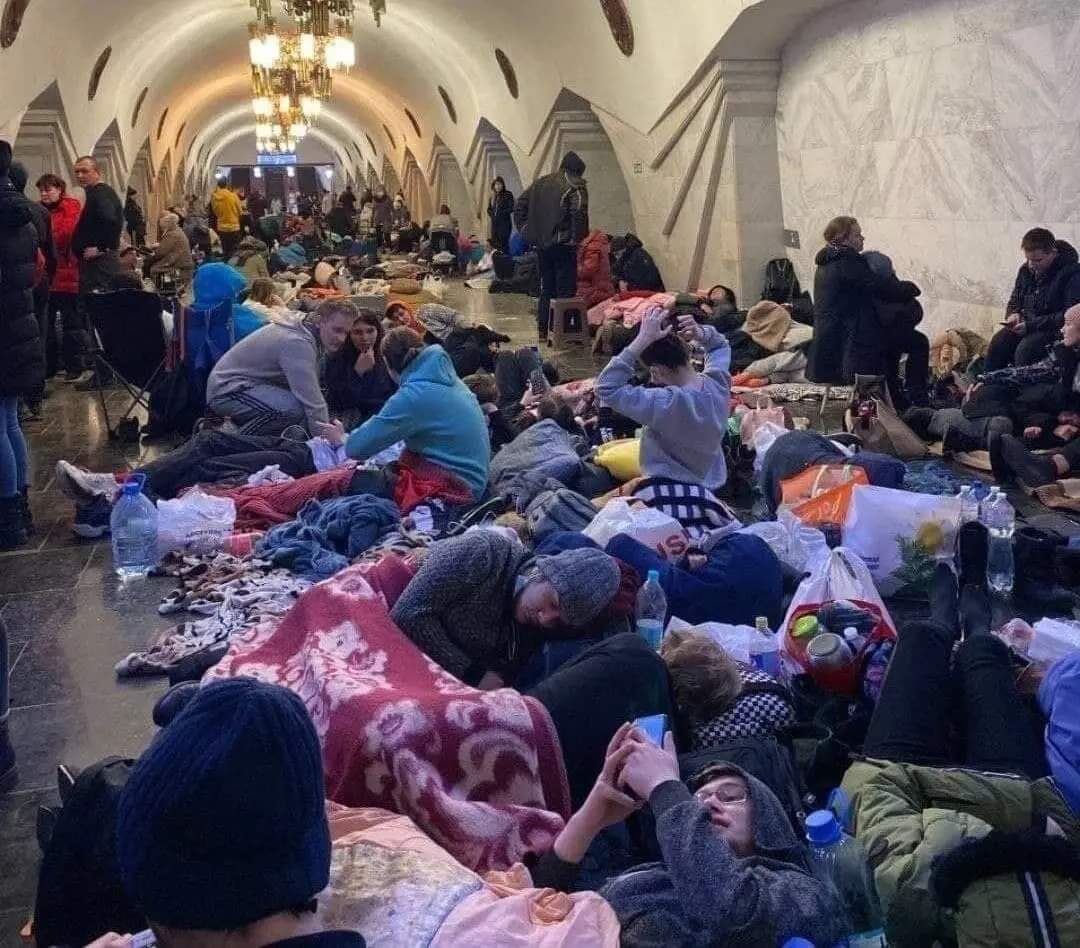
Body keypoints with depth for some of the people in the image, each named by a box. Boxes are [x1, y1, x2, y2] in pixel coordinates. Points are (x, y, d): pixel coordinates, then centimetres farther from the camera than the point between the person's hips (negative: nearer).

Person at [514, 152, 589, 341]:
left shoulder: (540, 182, 13)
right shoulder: (575, 187, -9)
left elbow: (520, 205, 12)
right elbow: (579, 213, -24)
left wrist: (524, 229, 13)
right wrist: (577, 238, -12)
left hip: (541, 244, 7)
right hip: (563, 245, -7)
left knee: (547, 288, 16)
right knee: (566, 290, 0)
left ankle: (543, 331, 19)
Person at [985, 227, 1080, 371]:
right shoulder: (1026, 270, 7)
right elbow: (1014, 301, 21)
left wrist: (1032, 325, -24)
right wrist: (1014, 314, -4)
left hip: (1054, 327, -6)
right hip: (1025, 323, 6)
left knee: (1025, 350, -32)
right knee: (997, 345, -20)